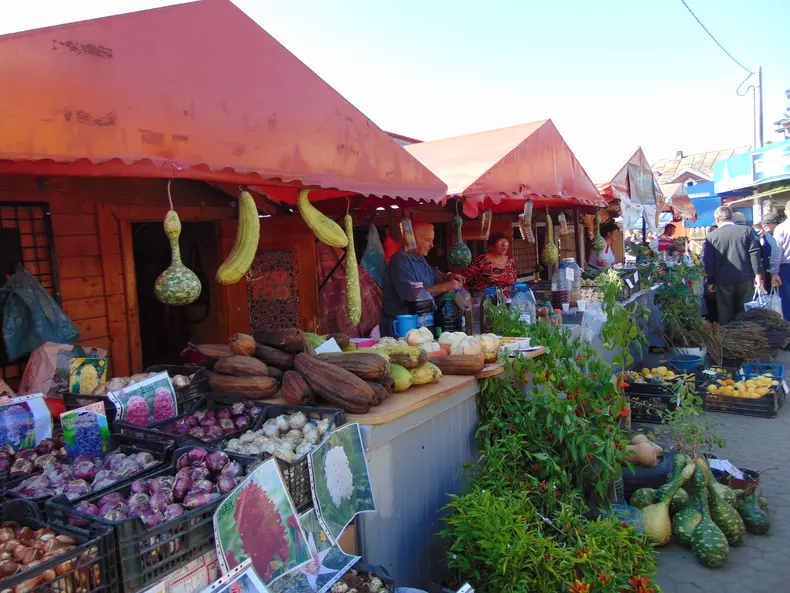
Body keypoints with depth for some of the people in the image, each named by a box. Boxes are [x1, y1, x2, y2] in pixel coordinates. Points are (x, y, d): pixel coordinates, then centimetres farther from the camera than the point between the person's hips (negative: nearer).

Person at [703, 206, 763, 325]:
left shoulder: (712, 236, -2)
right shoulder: (747, 230, 2)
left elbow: (708, 261, -2)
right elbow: (754, 253, -3)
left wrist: (710, 281, 5)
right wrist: (758, 274, 0)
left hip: (723, 280, -1)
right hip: (745, 278, 2)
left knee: (725, 313, 8)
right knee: (743, 311, 14)